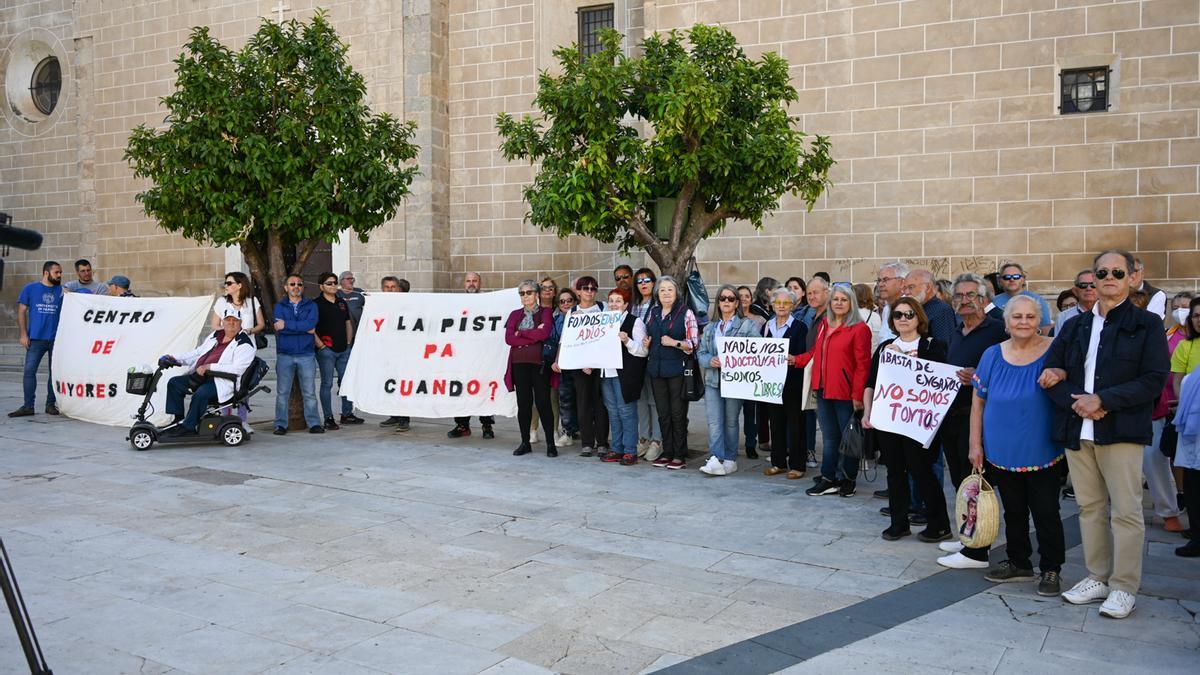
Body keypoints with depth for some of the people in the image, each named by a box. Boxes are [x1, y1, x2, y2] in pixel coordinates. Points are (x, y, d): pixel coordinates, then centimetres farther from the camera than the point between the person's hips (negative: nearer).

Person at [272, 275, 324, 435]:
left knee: (309, 392, 1)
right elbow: (280, 329, -8)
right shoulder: (279, 306, 9)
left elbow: (311, 324, -10)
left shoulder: (311, 306, 10)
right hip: (284, 355, 0)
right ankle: (281, 424, 8)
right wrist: (304, 328, -9)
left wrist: (287, 324, -10)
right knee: (282, 392, 1)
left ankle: (314, 423, 6)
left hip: (306, 355, 0)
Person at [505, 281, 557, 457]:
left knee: (543, 402, -4)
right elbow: (508, 338, 0)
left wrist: (521, 333, -5)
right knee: (523, 403, 5)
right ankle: (525, 443, 14)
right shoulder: (515, 315, 14)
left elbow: (545, 333, -13)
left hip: (539, 363, -3)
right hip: (519, 363, 3)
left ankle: (550, 443, 3)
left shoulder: (545, 312, 5)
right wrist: (533, 336, -7)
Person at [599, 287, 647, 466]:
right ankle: (617, 449, 16)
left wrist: (627, 341, -24)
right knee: (613, 412, 9)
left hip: (625, 374, -6)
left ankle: (630, 451, -1)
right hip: (607, 372, 7)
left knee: (626, 411, -6)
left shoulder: (635, 322, -2)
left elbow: (642, 350, -8)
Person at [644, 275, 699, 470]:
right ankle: (667, 452, 19)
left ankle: (680, 455, 8)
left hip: (677, 369, -5)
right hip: (656, 369, 5)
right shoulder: (653, 312, 12)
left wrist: (674, 343, -17)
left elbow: (694, 344, -6)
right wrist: (646, 343, 4)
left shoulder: (685, 313, -3)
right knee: (663, 413, 9)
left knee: (678, 413, 0)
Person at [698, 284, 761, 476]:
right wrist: (711, 360, -9)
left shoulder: (748, 326, 1)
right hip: (713, 380, 3)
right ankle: (716, 460, -13)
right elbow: (701, 353, 12)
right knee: (714, 421, -8)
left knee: (731, 421, 6)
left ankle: (730, 460, 15)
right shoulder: (709, 328, 15)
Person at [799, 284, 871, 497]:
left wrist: (858, 395, -16)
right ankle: (828, 479, 20)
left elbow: (862, 365, -13)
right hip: (824, 390, 7)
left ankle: (848, 480, 19)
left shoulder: (859, 329, -9)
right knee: (829, 437, 13)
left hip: (845, 393, -7)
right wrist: (796, 360, 7)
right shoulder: (823, 325, 13)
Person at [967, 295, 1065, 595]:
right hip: (1002, 452, 3)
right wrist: (975, 444, 3)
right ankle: (1018, 563, 32)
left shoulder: (1053, 352, -6)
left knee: (1045, 512, 2)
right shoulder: (993, 355, 2)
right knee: (1013, 510, 16)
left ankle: (1051, 570, 17)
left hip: (1041, 452, -3)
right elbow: (978, 402, 5)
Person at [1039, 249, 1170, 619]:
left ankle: (1123, 587, 7)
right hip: (1077, 430, 4)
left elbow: (1154, 380, -7)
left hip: (1121, 431, -4)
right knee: (1090, 507, 11)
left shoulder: (1147, 324, 2)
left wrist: (1103, 400, -15)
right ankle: (1098, 578, 22)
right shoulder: (1075, 326, 14)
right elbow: (1051, 373, 8)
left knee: (1126, 510, -2)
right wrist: (1076, 402, -10)